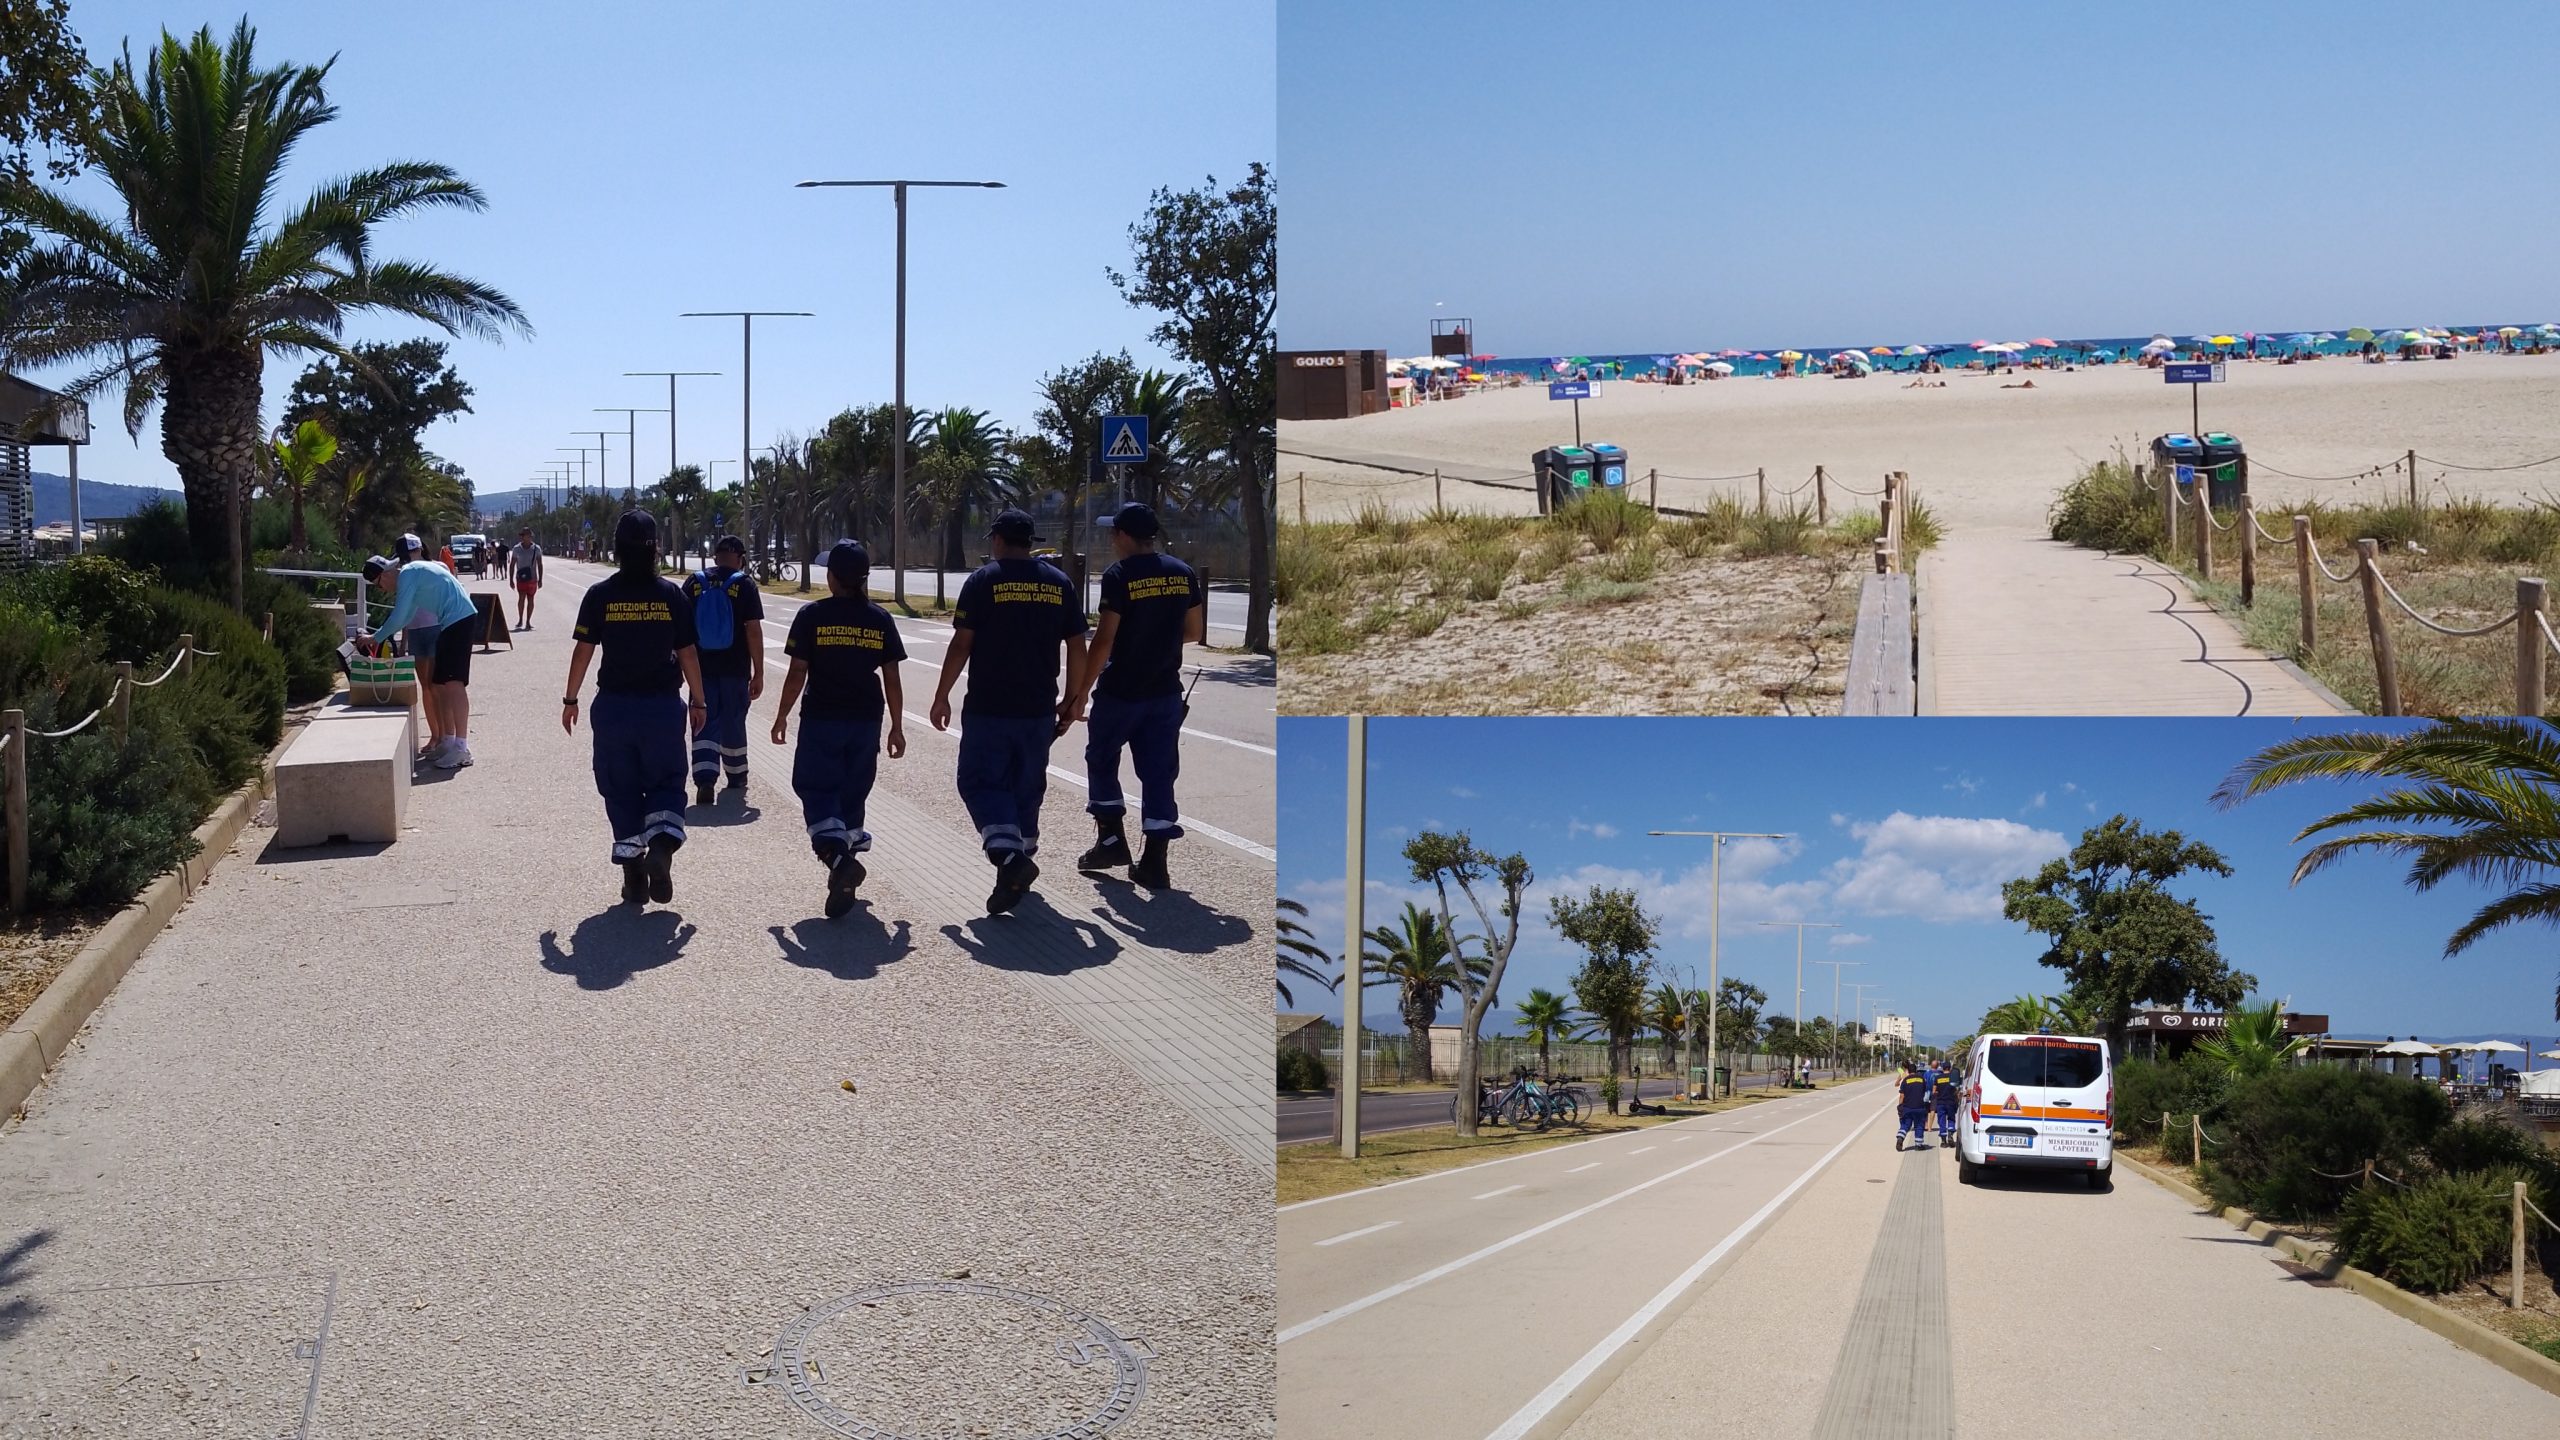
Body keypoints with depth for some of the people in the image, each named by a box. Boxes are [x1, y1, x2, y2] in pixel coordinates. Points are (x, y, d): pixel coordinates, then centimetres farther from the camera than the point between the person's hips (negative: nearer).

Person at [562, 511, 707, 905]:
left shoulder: (600, 595, -4)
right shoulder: (671, 595, -4)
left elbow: (583, 650, -2)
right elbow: (687, 654, -1)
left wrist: (570, 699, 9)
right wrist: (697, 701, 10)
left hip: (613, 706, 0)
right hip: (663, 706, 0)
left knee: (621, 788, 11)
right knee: (667, 782, 12)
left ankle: (633, 875, 11)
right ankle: (661, 844, -15)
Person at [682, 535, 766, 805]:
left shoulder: (694, 583, 3)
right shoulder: (745, 585, -5)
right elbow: (754, 631, -9)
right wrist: (758, 673, -5)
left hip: (701, 667, 1)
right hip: (735, 669, -1)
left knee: (705, 725, 4)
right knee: (733, 723, 13)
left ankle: (704, 781, -12)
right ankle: (736, 781, 26)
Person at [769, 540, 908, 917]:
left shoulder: (812, 615, -7)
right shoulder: (880, 619, 1)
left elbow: (797, 673, -7)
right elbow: (892, 680, 2)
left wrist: (782, 716, 5)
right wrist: (897, 727, 10)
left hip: (821, 719, -3)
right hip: (866, 720, 3)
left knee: (816, 789, 1)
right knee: (853, 794, 13)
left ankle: (838, 855, -23)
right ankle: (847, 863, 19)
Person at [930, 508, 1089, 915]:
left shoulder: (984, 580, -6)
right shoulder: (1058, 582, 6)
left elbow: (961, 644, -8)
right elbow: (1077, 648, 5)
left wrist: (942, 697, 1)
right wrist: (1071, 699, 15)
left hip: (989, 708, -4)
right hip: (1039, 710, 4)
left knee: (981, 782, 1)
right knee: (1027, 787, 15)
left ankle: (1008, 855, -20)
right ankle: (1021, 863, 23)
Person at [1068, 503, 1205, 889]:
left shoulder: (1119, 575, -13)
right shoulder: (1183, 573, 3)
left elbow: (1104, 640, -15)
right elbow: (1194, 631, 10)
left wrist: (1081, 691, -8)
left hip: (1121, 690, -4)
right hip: (1167, 691, 5)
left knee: (1101, 760, 17)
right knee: (1159, 773, 6)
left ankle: (1111, 839, 16)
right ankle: (1155, 862, 3)